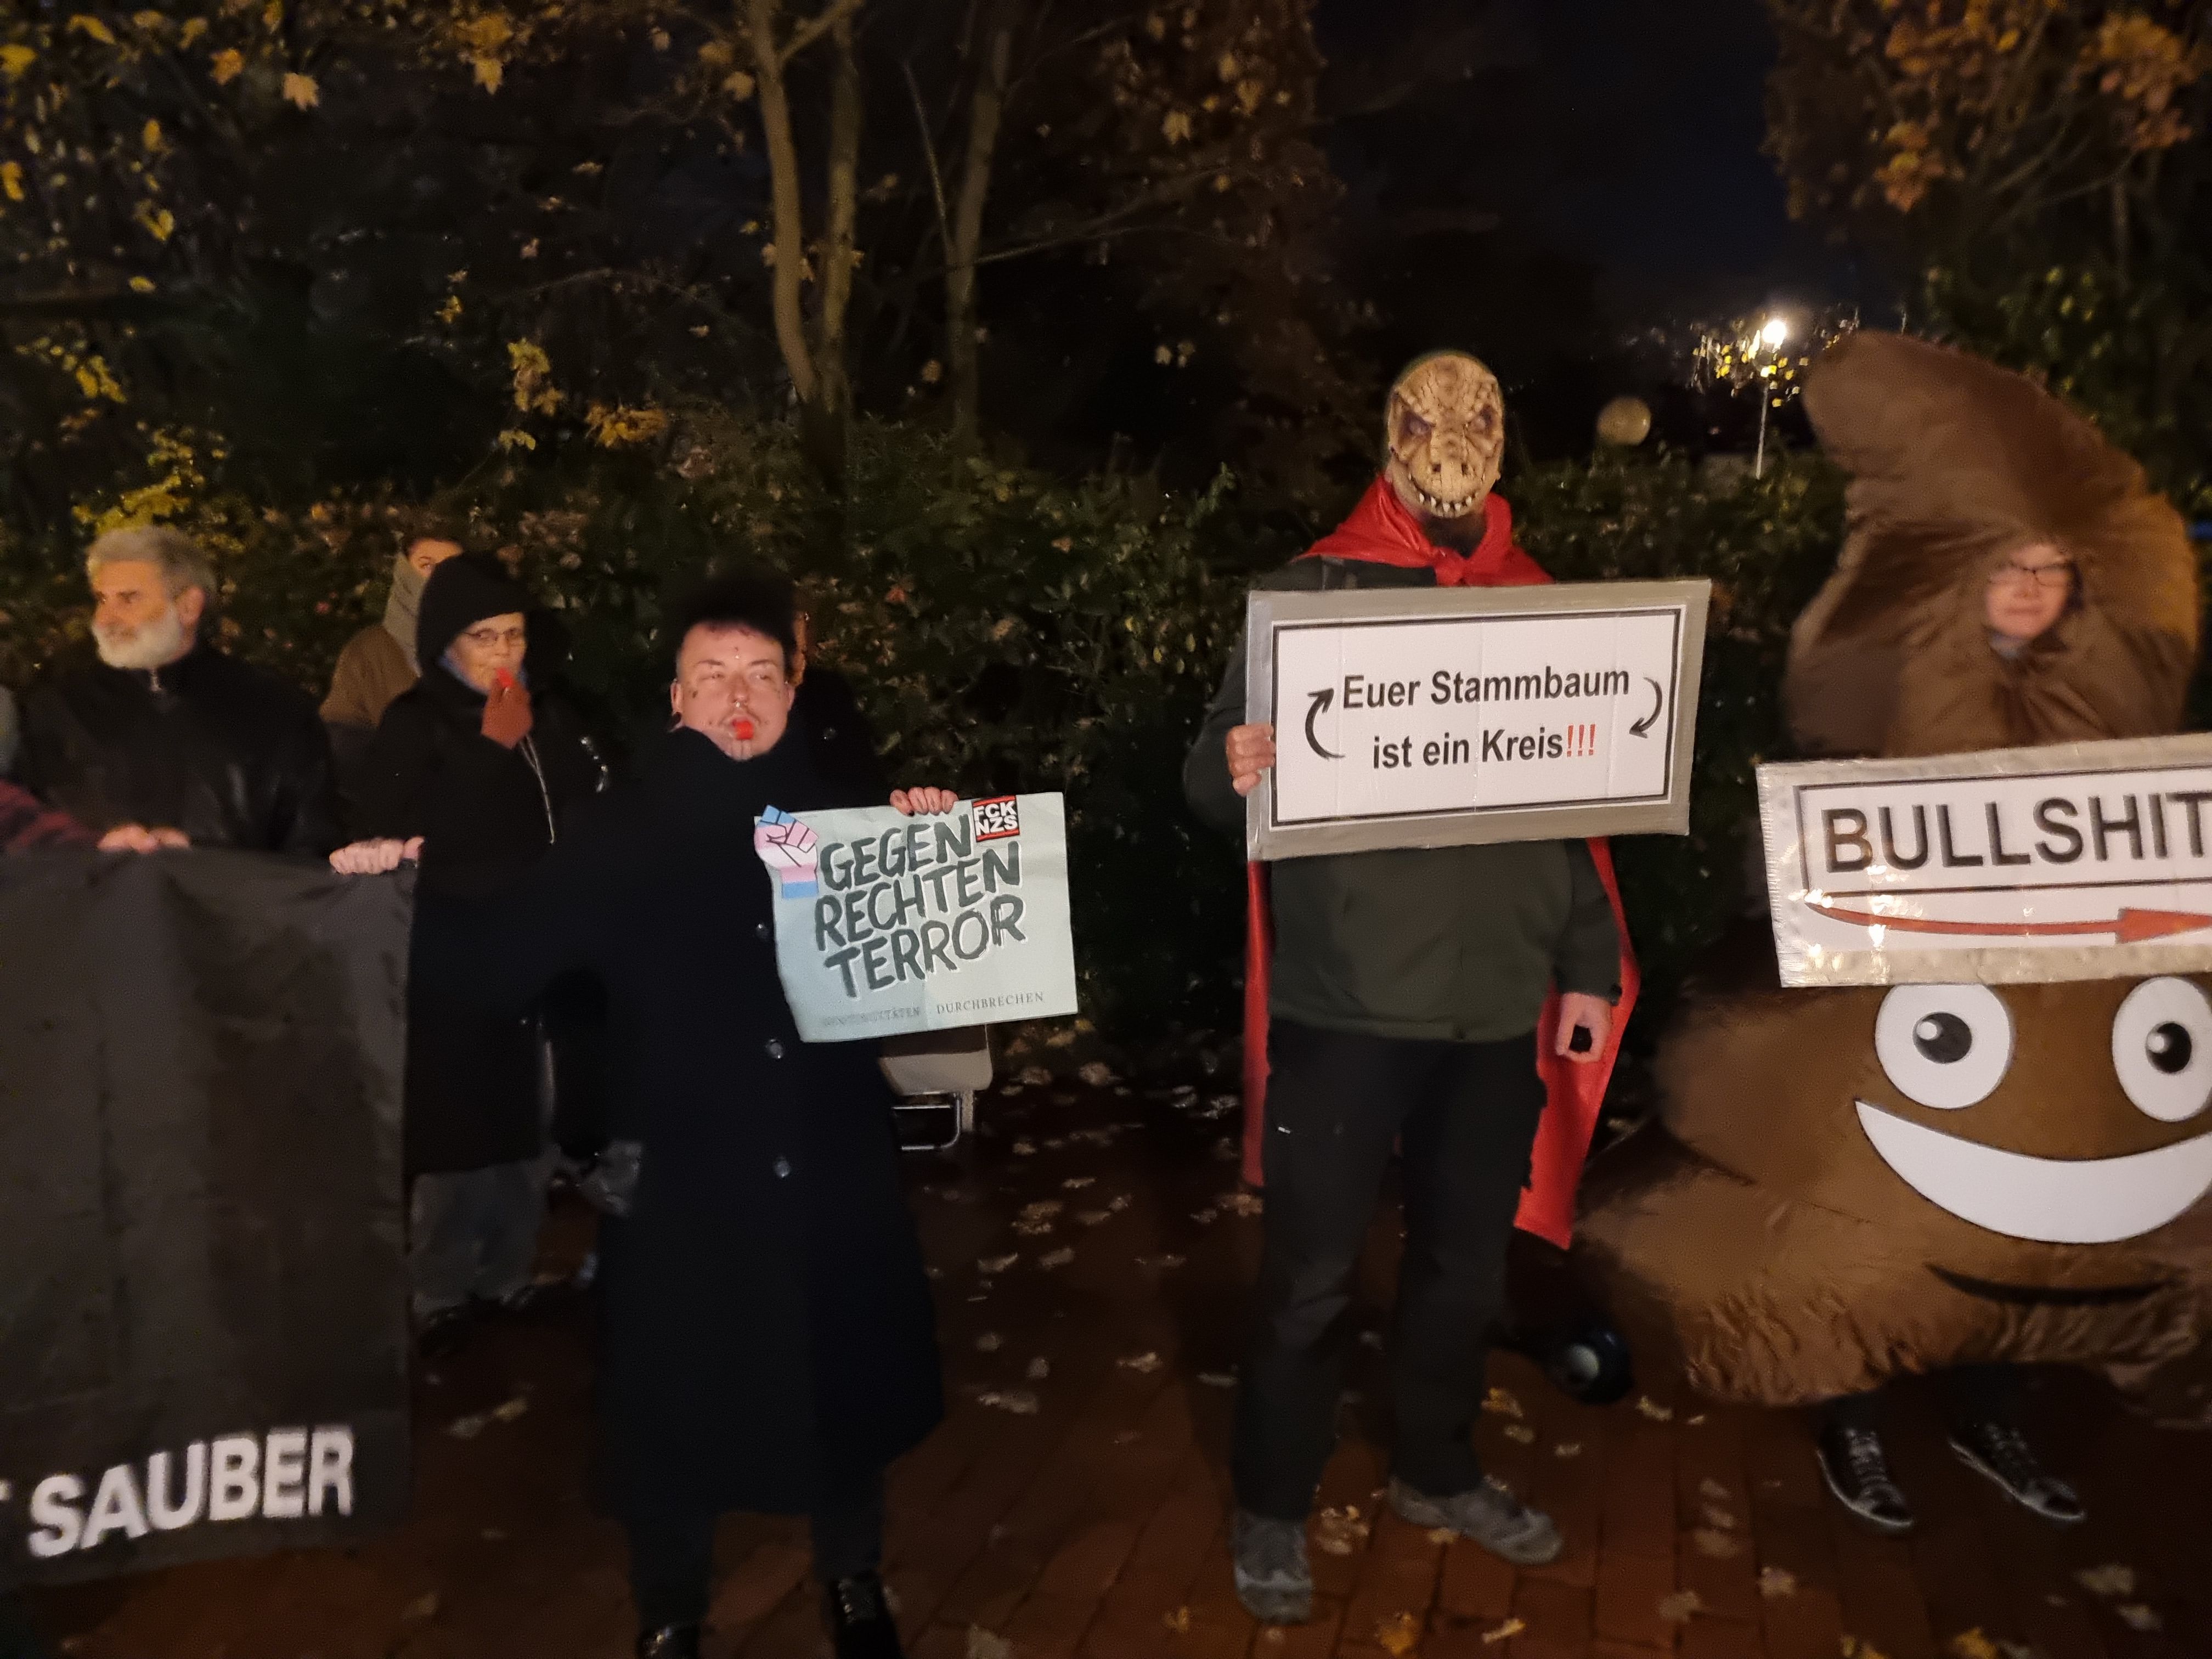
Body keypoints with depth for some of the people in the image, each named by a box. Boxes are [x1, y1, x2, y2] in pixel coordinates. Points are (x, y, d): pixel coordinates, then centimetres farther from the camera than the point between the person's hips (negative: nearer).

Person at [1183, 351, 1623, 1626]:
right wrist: (1235, 772, -31)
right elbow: (1214, 773, -7)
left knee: (1468, 1261, 18)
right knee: (1313, 1274, 5)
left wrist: (1589, 964, 11)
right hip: (1348, 999, -4)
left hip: (1497, 1001, 5)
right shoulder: (1318, 591, -2)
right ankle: (1274, 1510, 26)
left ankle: (1440, 1473, 40)